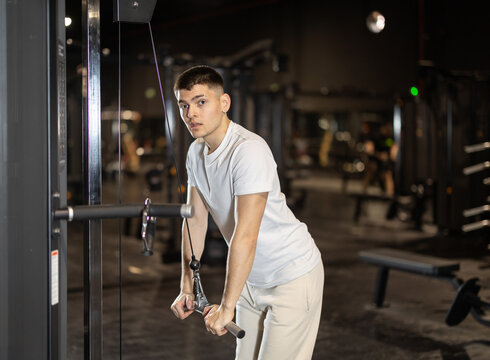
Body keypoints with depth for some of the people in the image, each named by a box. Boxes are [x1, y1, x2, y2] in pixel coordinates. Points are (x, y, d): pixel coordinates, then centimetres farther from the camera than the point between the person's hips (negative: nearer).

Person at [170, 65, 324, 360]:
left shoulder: (250, 150, -26)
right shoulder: (196, 151, 2)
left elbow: (246, 236, -29)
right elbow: (196, 220, 8)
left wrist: (226, 306, -27)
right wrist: (187, 288, 6)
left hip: (292, 276, -8)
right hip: (253, 279, 8)